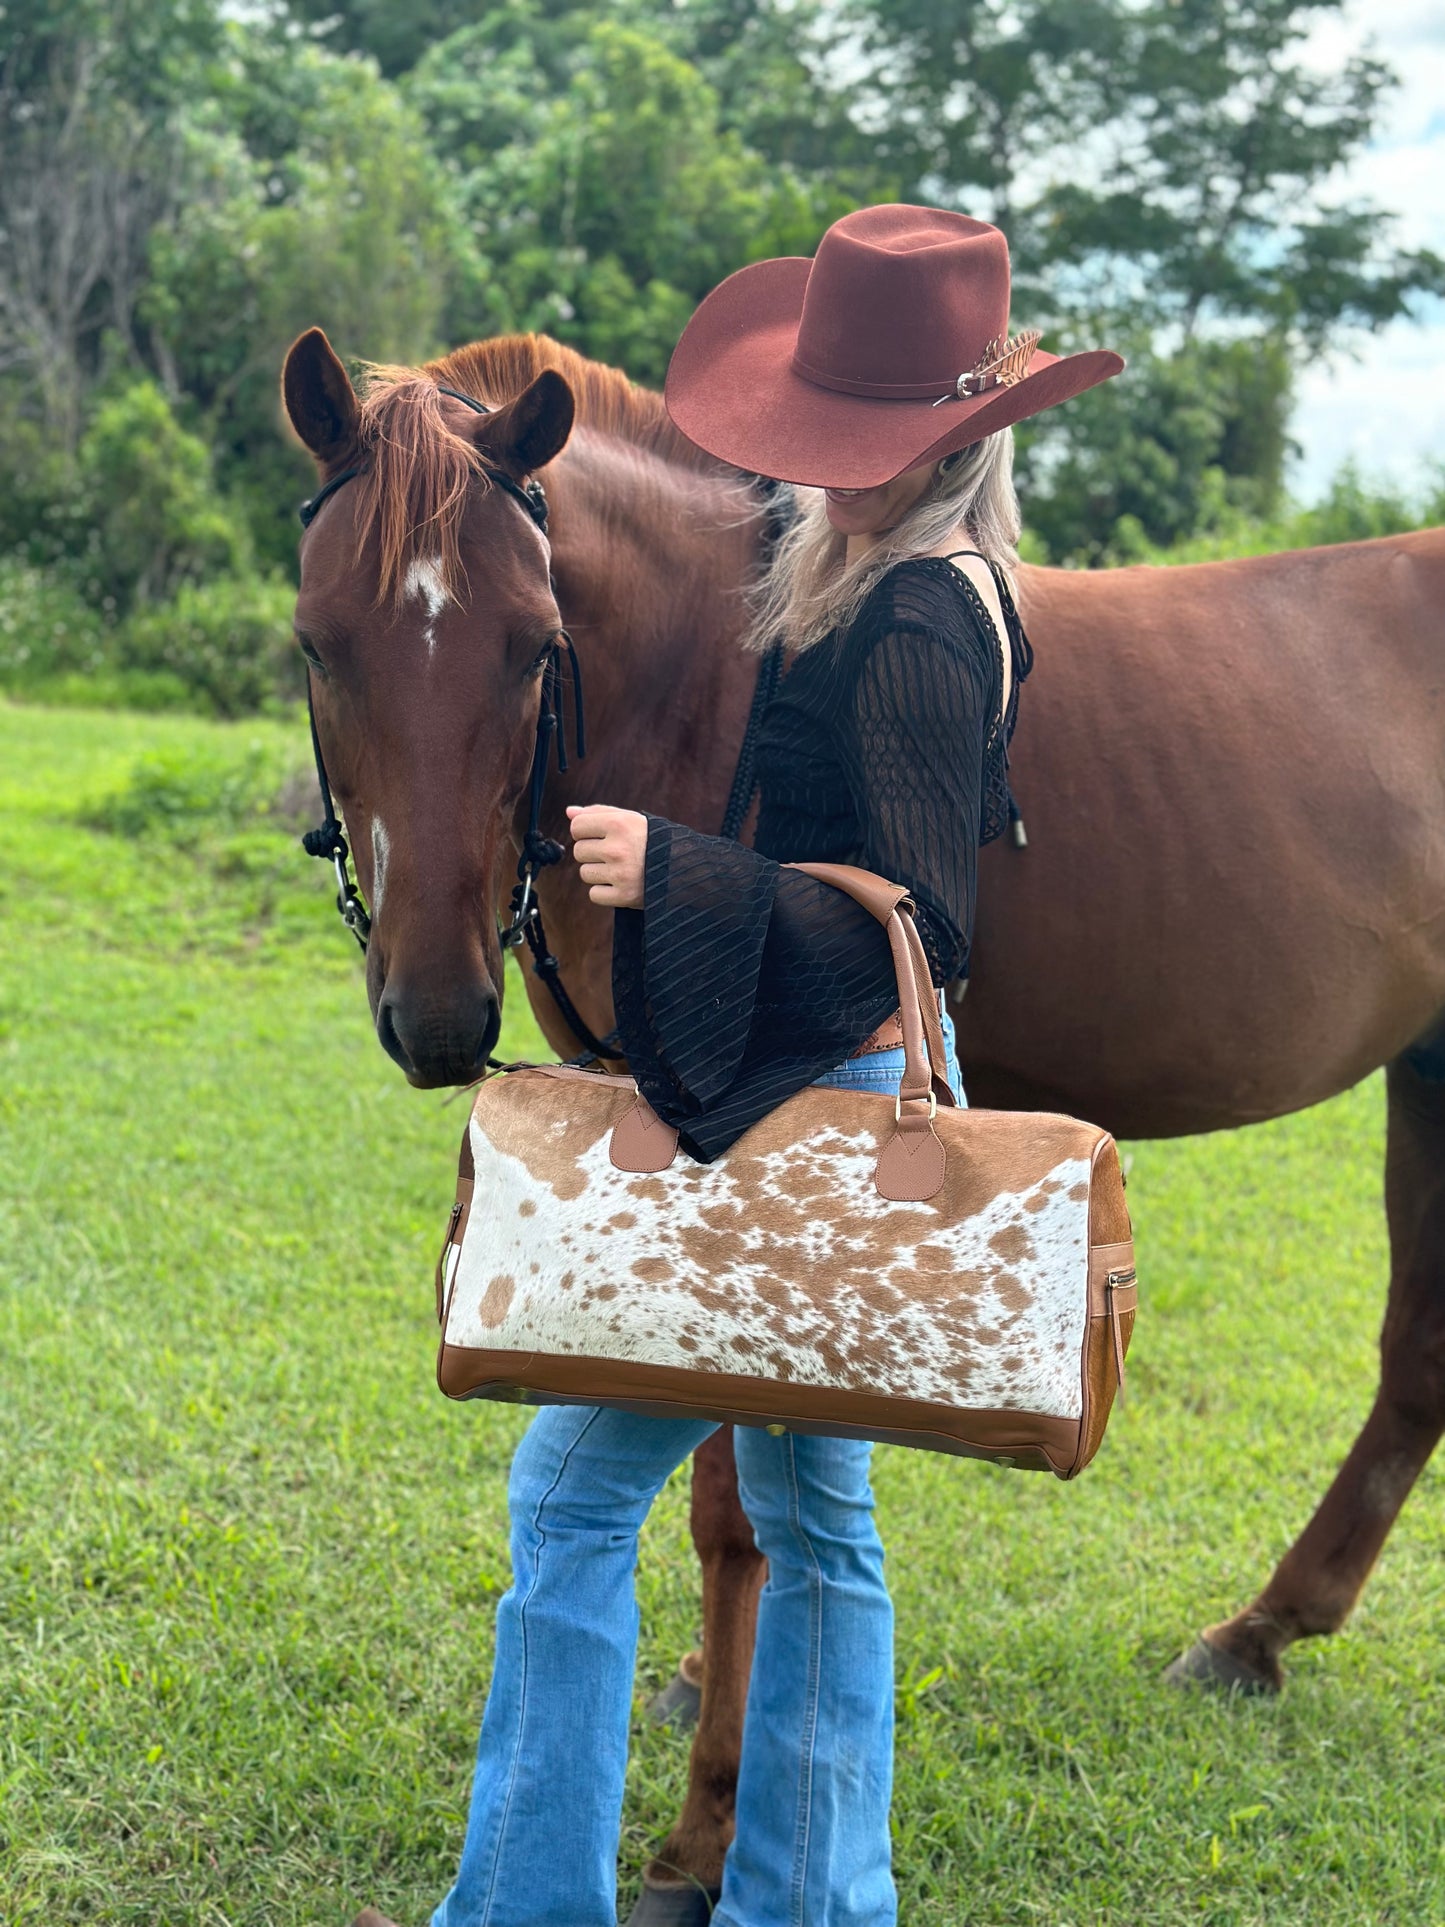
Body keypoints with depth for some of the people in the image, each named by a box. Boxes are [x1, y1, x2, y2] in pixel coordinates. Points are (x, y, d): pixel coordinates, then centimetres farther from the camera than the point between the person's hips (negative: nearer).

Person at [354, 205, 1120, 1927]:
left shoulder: (915, 634, -20)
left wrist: (675, 872, -32)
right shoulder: (865, 580, 11)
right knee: (809, 1511, 16)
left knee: (574, 1485, -3)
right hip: (812, 1090, 11)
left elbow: (917, 932, -25)